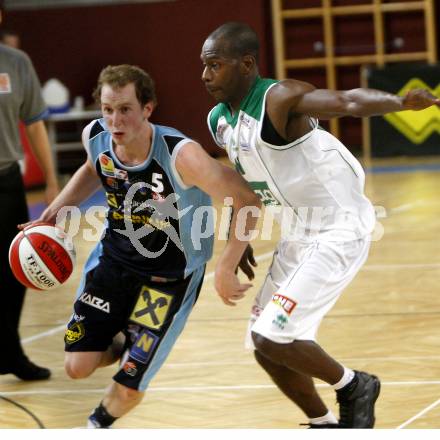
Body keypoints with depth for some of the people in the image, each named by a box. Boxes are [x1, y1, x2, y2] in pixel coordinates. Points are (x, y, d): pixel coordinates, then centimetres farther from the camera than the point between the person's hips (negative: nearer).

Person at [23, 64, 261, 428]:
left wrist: (225, 270, -25)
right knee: (78, 366, -2)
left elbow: (247, 202, -25)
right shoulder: (95, 137, -14)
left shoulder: (181, 156, -33)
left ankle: (99, 423, 34)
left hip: (169, 275, -4)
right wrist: (56, 210, 3)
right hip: (114, 257, 5)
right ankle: (124, 342, 32)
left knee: (128, 391, -2)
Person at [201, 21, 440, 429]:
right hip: (298, 236, 9)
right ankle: (325, 425, 30)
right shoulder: (219, 121, 3)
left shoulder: (280, 99, -22)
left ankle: (354, 387, 9)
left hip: (338, 231, -9)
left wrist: (399, 102, -52)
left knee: (273, 339, -15)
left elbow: (345, 102, -39)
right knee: (267, 347, 11)